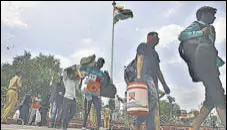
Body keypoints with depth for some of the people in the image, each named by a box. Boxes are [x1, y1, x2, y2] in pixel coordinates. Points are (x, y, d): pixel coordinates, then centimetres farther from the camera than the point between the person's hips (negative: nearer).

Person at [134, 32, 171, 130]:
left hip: (153, 79, 8)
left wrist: (164, 85, 21)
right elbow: (139, 60, -3)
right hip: (144, 76, -8)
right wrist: (138, 75, -18)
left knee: (154, 107, -4)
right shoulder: (143, 46, 12)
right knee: (152, 97, -27)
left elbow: (158, 71, 28)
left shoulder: (155, 53, 32)